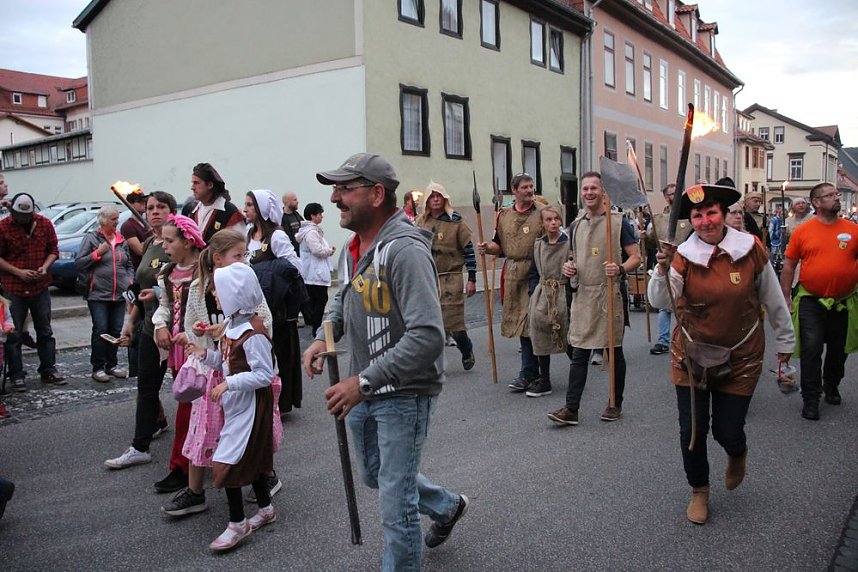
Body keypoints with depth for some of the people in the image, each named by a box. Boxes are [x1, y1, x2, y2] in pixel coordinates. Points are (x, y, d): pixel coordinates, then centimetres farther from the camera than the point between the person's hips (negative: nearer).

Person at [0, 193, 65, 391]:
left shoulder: (44, 224, 1)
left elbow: (53, 249, 8)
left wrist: (45, 267, -9)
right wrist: (18, 272, -15)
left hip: (41, 287, 3)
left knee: (45, 331, 10)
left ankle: (48, 370, 21)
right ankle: (16, 375, 13)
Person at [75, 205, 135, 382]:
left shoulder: (121, 240, 14)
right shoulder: (91, 238, 0)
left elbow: (129, 265, 23)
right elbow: (78, 263, -3)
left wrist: (130, 280, 7)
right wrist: (97, 253, -12)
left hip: (119, 294, 5)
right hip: (98, 294, -5)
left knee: (116, 330, 8)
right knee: (100, 330, -6)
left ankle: (112, 365, 19)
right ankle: (98, 368, 3)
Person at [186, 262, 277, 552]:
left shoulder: (253, 333, -24)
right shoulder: (233, 324, 5)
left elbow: (264, 374, -25)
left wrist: (228, 383, -27)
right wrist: (205, 354, -1)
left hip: (250, 405, -9)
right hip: (236, 404, 9)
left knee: (226, 463, -6)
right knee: (251, 458, 20)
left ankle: (237, 523, 8)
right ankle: (265, 508, 36)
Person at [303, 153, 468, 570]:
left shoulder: (404, 249, -25)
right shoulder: (353, 247, 4)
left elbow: (427, 336, -32)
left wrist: (363, 382, -32)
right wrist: (324, 336, 0)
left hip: (404, 394, -9)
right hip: (363, 391, 10)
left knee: (396, 506, 2)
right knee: (375, 476, 28)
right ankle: (447, 506, 51)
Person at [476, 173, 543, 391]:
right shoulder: (504, 214, 13)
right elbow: (499, 245, 17)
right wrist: (487, 248, -2)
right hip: (512, 274, 5)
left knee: (529, 322, -7)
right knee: (519, 322, 9)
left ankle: (527, 374, 2)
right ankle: (533, 371, 20)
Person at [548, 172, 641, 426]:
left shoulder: (619, 221, -3)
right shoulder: (576, 225, 13)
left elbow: (636, 256, -4)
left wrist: (621, 269, -24)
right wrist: (569, 267, 1)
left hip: (610, 294, -4)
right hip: (583, 294, 4)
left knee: (614, 352, 9)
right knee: (579, 354, 1)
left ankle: (616, 404, 24)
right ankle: (571, 408, 2)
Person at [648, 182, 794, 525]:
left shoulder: (751, 250, -10)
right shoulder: (684, 255, -11)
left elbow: (773, 302, 2)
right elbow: (659, 301, -22)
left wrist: (785, 341, 12)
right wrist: (662, 271, -40)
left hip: (740, 358, 0)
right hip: (691, 355, 0)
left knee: (727, 431, 4)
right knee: (692, 431, 2)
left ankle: (737, 454, 44)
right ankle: (699, 491, 29)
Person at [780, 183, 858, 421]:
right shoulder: (802, 231, -4)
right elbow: (789, 266, 2)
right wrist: (786, 298, 0)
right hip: (811, 301, -2)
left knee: (838, 350, 16)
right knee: (811, 350, -5)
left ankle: (831, 388, 39)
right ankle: (810, 399, 6)